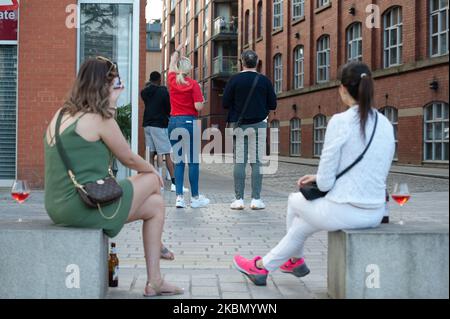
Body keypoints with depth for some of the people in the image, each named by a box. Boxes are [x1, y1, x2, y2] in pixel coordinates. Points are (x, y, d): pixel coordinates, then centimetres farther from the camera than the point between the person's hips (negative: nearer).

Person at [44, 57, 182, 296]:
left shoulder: (61, 115, 13)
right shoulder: (100, 119, -12)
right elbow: (128, 159, 0)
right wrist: (152, 171, 19)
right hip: (85, 207, -9)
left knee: (156, 205, 20)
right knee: (152, 180, 12)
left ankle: (154, 281, 24)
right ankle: (156, 250, 30)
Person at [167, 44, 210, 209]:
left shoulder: (172, 80, 5)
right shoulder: (193, 84, -7)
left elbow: (171, 66, 26)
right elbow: (198, 107, -12)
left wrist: (177, 51, 41)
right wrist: (203, 101, 10)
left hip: (173, 122, 4)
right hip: (189, 122, -4)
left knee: (178, 161, 7)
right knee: (193, 161, 1)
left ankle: (179, 197, 2)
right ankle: (195, 198, 5)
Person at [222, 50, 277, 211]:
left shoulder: (234, 80, -4)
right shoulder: (264, 80, -1)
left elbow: (225, 104, -3)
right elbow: (272, 105, 2)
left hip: (238, 124, 0)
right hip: (258, 125, 0)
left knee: (239, 162, 2)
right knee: (257, 162, 3)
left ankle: (239, 199, 2)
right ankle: (256, 199, 2)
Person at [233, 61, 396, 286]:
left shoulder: (340, 122, -16)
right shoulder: (386, 125, 4)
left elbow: (325, 182, -16)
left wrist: (318, 179, 10)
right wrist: (319, 177, 16)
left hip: (343, 212, -6)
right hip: (375, 215, 6)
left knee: (296, 201, 29)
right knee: (304, 222, 32)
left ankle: (296, 260, 53)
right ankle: (264, 265, 49)